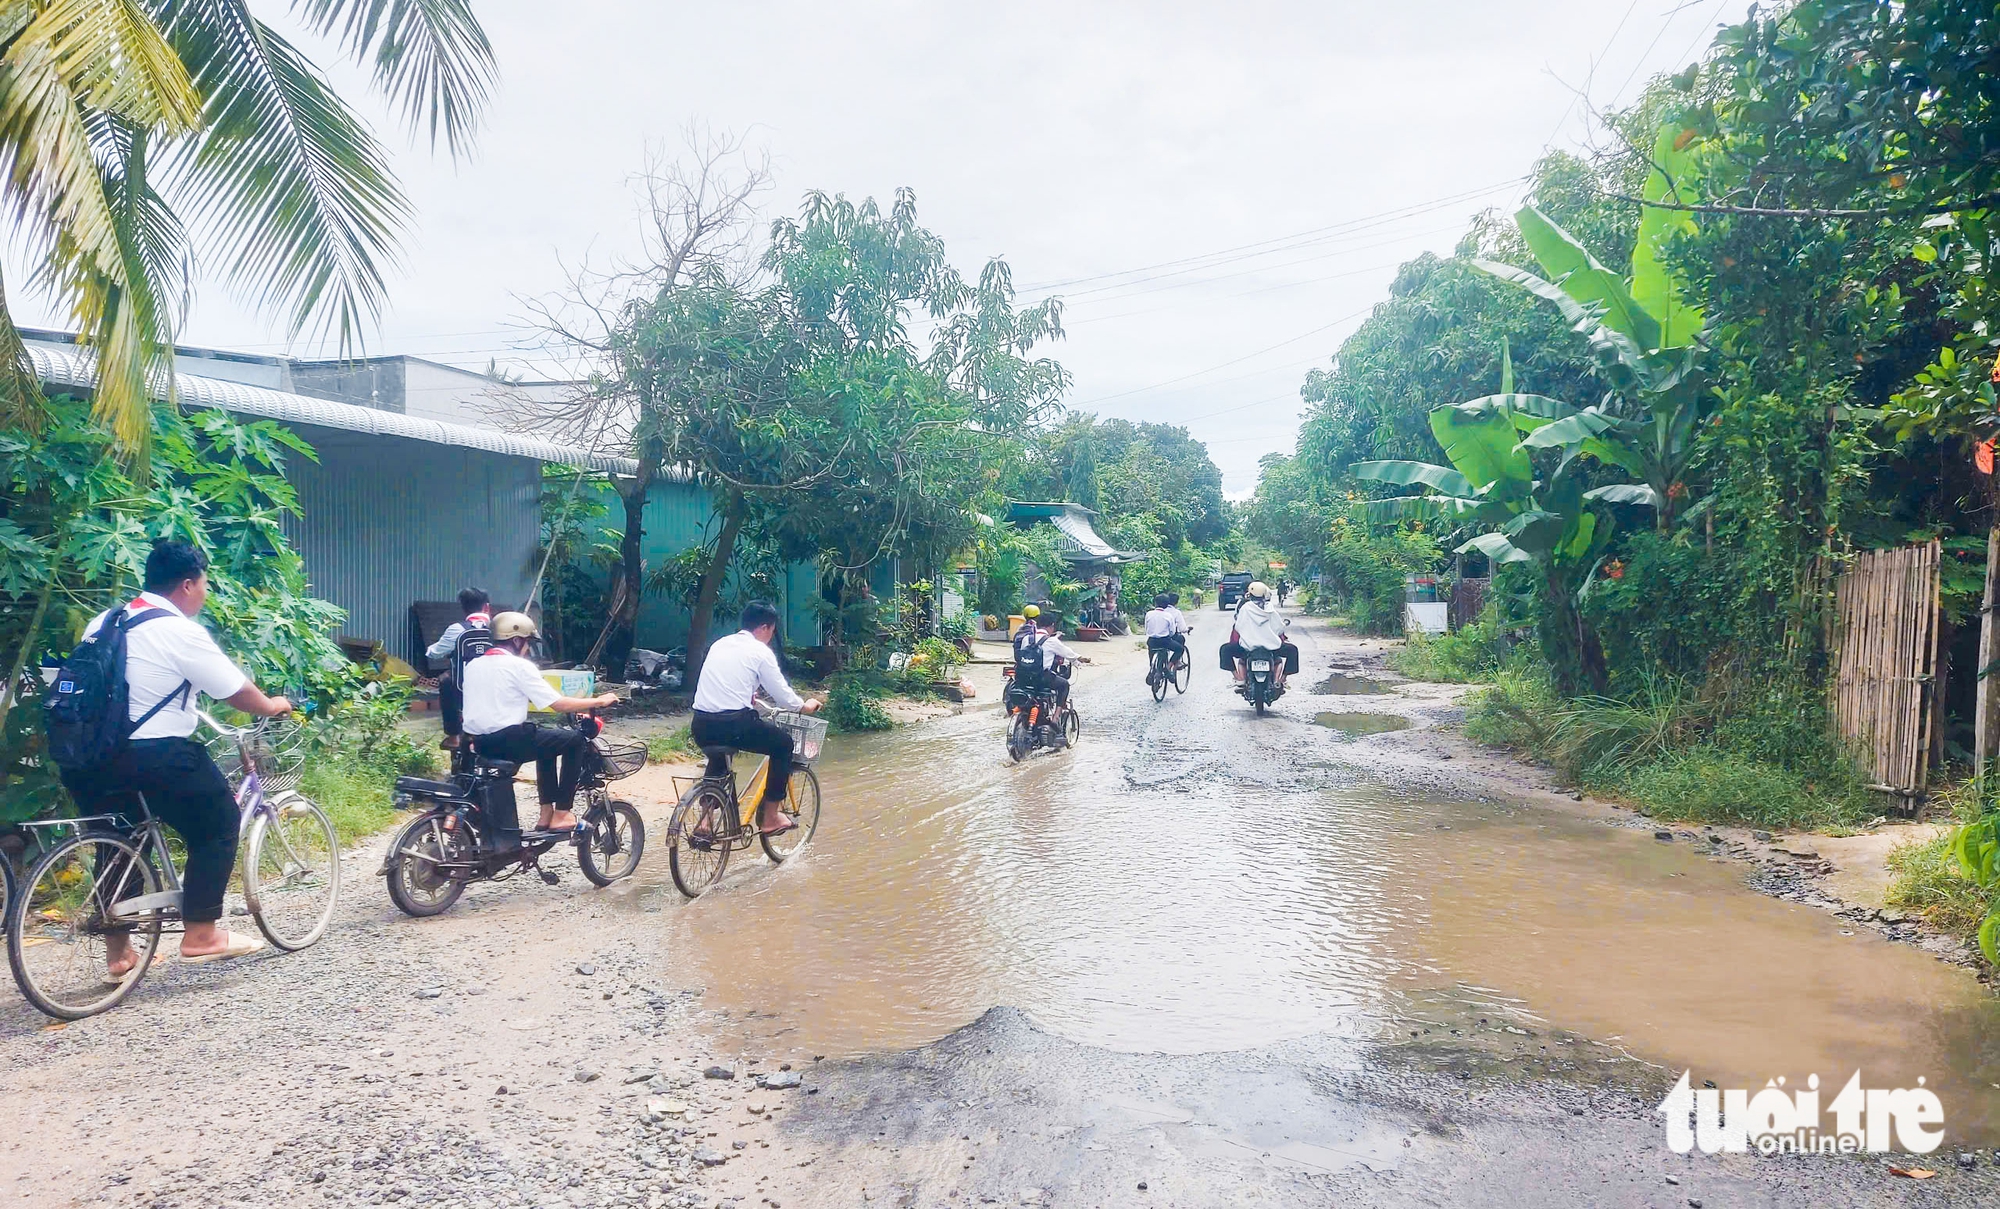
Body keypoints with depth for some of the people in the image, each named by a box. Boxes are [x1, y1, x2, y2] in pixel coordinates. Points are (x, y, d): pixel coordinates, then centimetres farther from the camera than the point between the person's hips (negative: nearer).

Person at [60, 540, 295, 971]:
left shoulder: (103, 622, 13)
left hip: (88, 758, 8)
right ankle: (201, 934, 8)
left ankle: (117, 950, 29)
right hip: (154, 757, -8)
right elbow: (236, 690, -5)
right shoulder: (182, 633, -11)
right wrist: (271, 706, 15)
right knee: (218, 823, 8)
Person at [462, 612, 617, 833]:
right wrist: (599, 701, 1)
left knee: (547, 738, 30)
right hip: (508, 740, -9)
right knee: (575, 739, 4)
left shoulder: (472, 665, 14)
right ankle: (561, 815, 3)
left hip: (479, 743, 9)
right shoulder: (519, 666, -8)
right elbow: (559, 704, -10)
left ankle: (547, 813, 27)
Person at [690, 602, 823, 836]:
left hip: (701, 727, 7)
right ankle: (770, 817, 16)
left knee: (720, 749, 37)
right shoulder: (760, 651, 0)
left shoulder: (719, 644, 18)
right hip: (733, 725, -7)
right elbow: (781, 693, 4)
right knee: (784, 744, 14)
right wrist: (804, 706, 22)